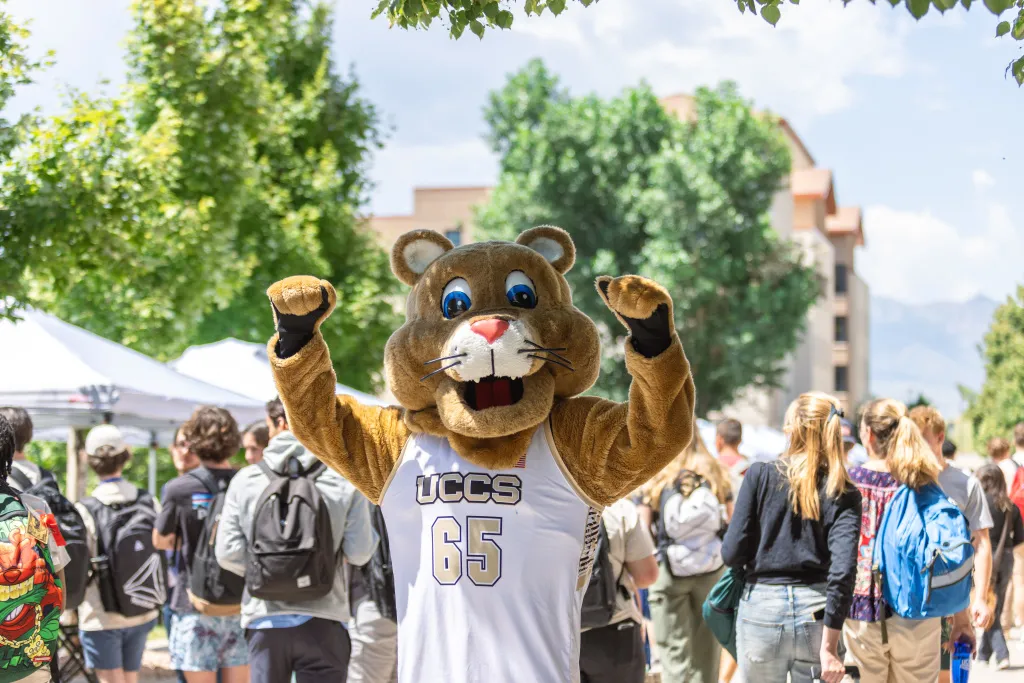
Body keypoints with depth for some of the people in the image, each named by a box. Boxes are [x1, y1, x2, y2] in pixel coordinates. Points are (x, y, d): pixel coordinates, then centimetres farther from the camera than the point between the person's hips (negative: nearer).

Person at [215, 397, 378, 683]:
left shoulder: (246, 479, -1)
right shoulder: (344, 479, -4)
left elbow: (228, 553, -3)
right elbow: (359, 553, -7)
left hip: (265, 619, 1)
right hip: (322, 620, -1)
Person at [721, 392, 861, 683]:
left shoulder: (760, 475, -3)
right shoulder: (844, 494, -2)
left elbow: (732, 553, -5)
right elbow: (843, 569, -13)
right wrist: (829, 646, -14)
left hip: (762, 608, 0)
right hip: (816, 612, 1)